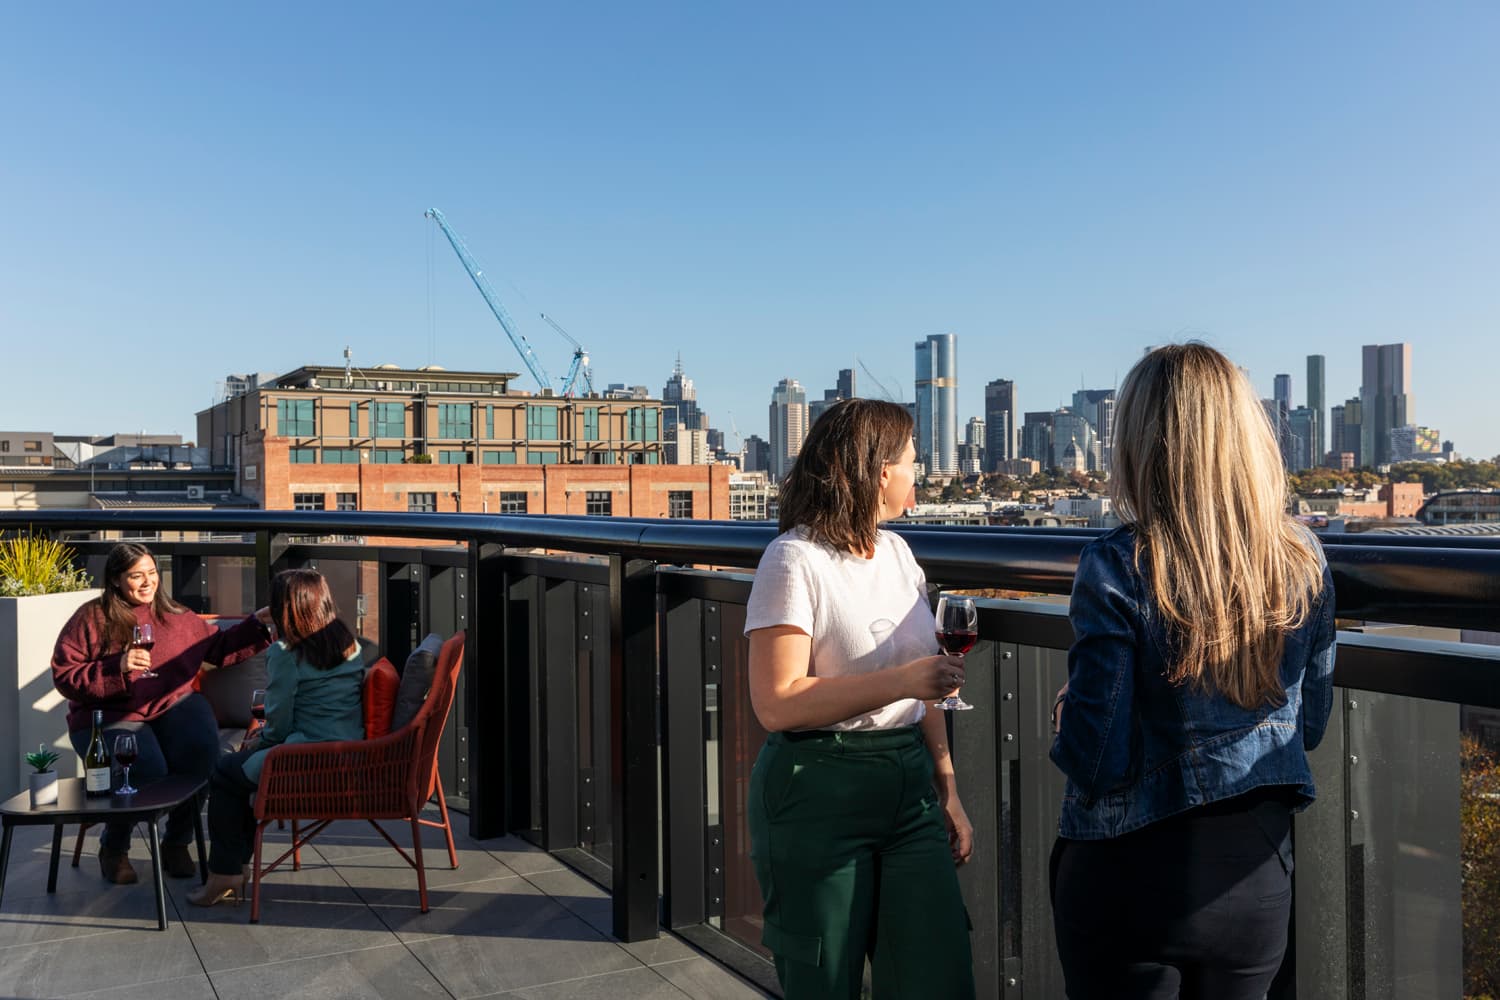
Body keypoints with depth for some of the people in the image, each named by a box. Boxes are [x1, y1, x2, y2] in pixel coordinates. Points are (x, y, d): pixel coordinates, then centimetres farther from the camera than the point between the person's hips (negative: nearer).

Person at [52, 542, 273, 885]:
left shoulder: (177, 617, 15)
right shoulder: (91, 618, 3)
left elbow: (220, 648, 19)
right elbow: (64, 677, -2)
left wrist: (256, 623, 7)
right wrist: (117, 668, -16)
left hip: (172, 706, 3)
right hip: (111, 716, -3)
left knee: (201, 754, -30)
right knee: (148, 771, -32)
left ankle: (176, 843, -4)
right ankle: (114, 848, 2)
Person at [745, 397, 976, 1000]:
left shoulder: (896, 553, 11)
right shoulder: (796, 560, -12)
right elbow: (776, 704, -19)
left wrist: (948, 792, 13)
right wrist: (902, 680, -21)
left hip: (909, 788, 6)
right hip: (818, 797, -6)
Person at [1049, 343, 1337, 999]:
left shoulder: (1116, 568, -21)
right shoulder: (1304, 559, -5)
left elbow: (1096, 762, -19)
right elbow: (1309, 725, 8)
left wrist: (1062, 714, 2)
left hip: (1135, 878, -4)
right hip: (1258, 875, 5)